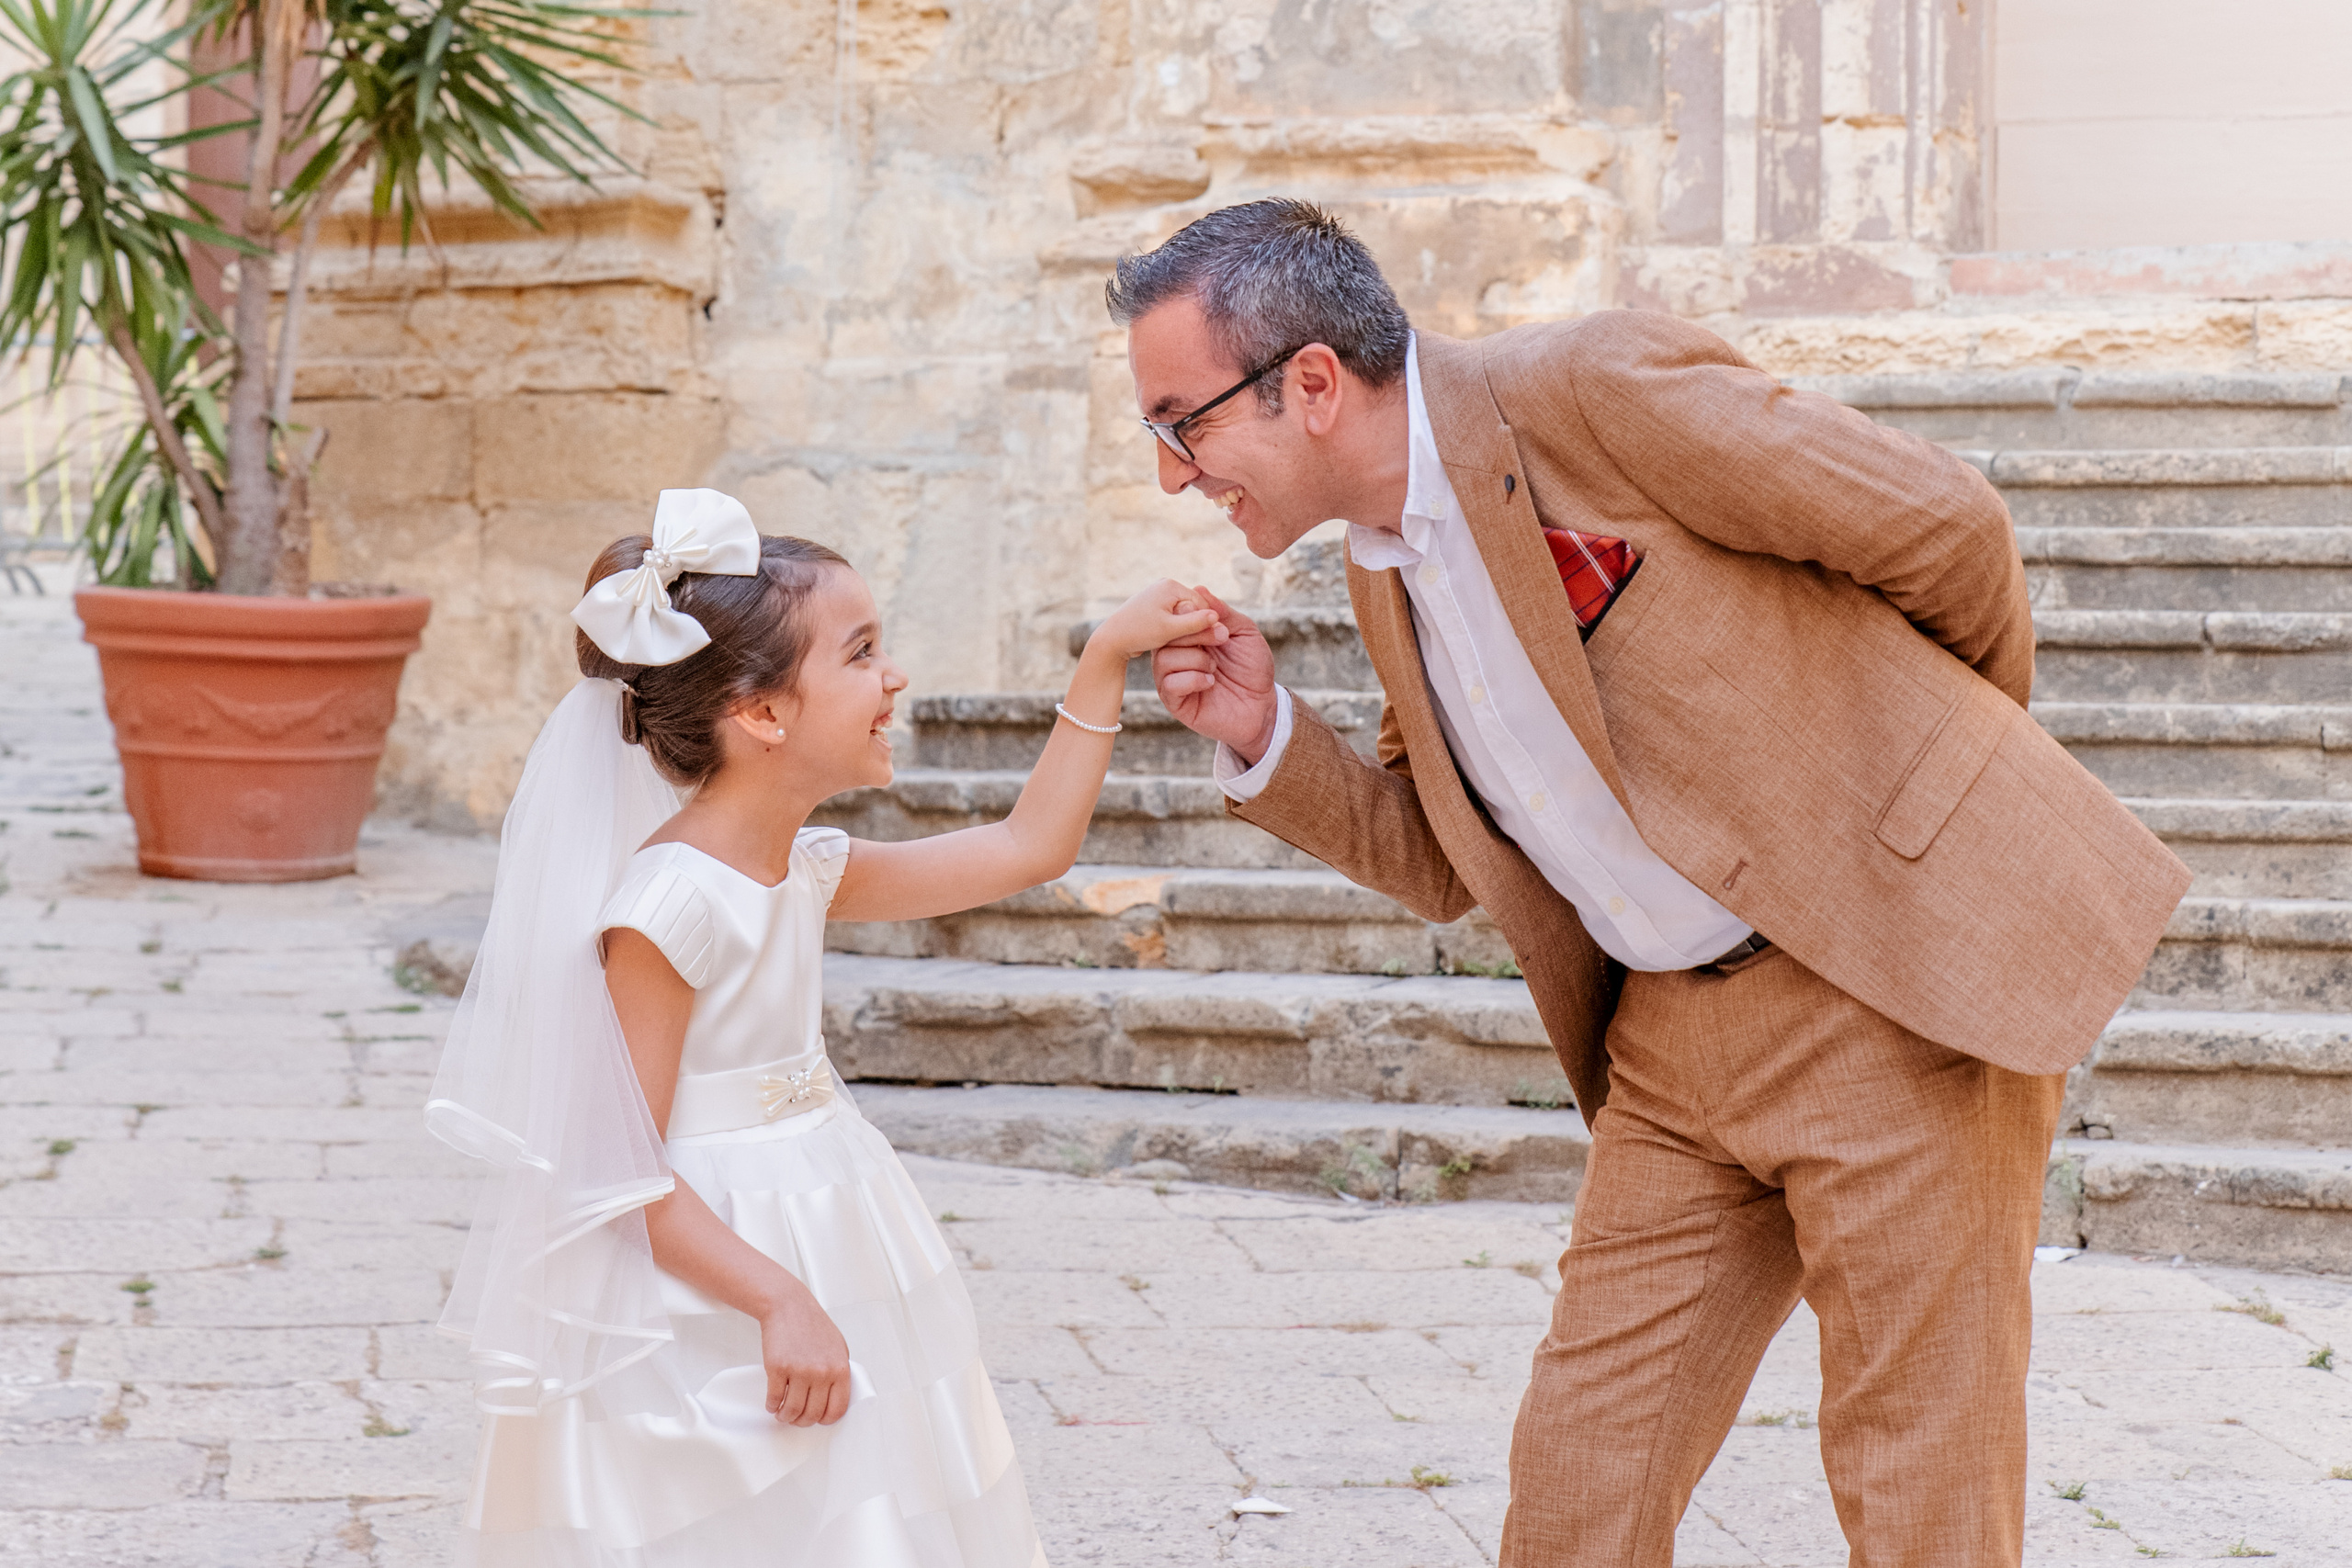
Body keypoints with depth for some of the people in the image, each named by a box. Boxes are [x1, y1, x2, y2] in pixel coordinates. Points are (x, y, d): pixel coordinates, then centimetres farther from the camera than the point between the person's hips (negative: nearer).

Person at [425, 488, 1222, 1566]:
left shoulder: (805, 873, 6)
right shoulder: (667, 904, -21)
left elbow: (1028, 847, 15)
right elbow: (622, 1171, -21)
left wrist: (1106, 659, 13)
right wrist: (780, 1300, -26)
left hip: (820, 1261, 9)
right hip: (706, 1313, -9)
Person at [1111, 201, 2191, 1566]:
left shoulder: (1594, 391, -16)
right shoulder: (1385, 560, 9)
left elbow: (1948, 527, -11)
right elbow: (1444, 864, 17)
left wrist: (1936, 753, 7)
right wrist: (1265, 736, 1)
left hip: (1890, 982, -7)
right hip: (1676, 1041, 8)